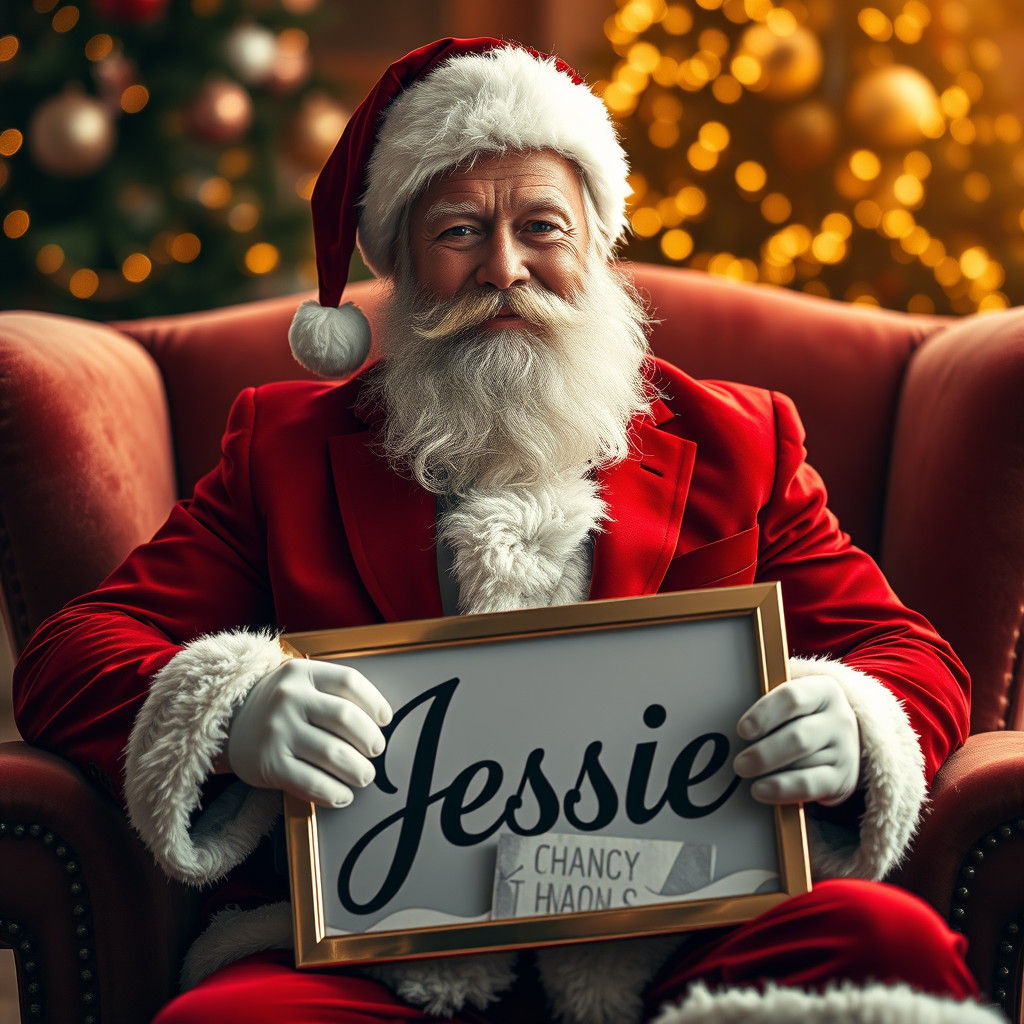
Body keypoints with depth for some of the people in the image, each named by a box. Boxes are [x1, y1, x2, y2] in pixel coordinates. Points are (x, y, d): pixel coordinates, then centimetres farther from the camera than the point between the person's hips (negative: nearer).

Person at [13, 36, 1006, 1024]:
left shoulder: (736, 444, 21)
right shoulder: (284, 446, 19)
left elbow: (910, 658, 19)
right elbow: (68, 657, 11)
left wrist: (851, 731, -8)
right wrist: (230, 719, -13)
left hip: (675, 941, 1)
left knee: (897, 943, -30)